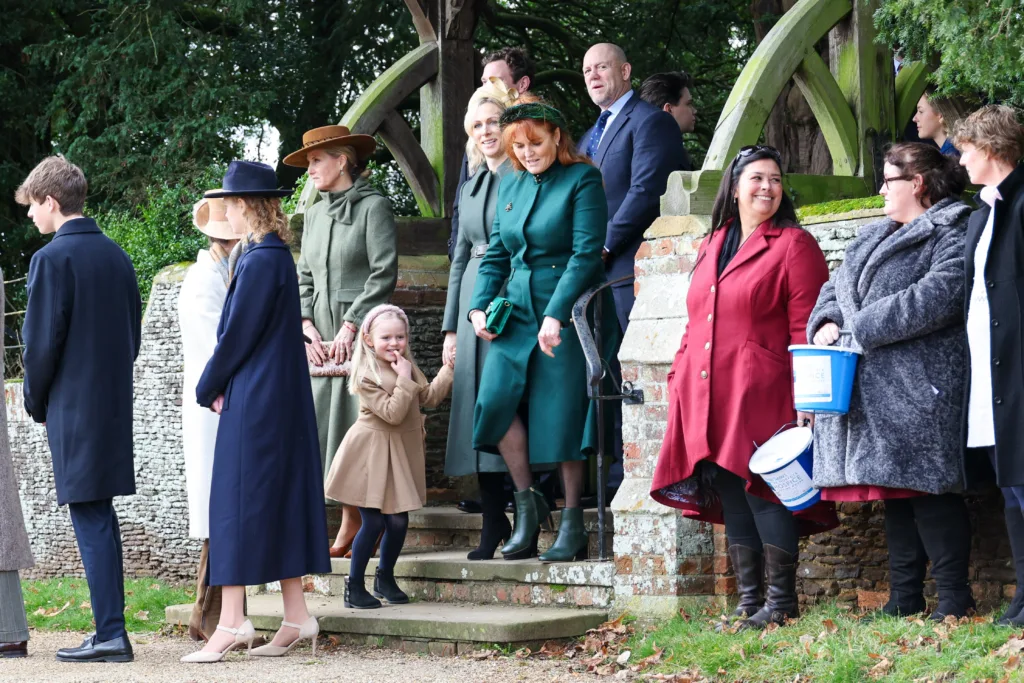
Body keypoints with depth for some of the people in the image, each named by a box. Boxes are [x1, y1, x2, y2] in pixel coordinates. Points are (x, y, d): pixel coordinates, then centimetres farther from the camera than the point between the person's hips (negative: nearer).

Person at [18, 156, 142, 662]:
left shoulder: (52, 259, -12)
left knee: (90, 519, -6)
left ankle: (110, 635, -8)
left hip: (73, 407, -7)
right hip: (115, 404, 7)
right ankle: (111, 632, 14)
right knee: (101, 516, 12)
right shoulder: (117, 256, 11)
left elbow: (42, 341, -13)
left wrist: (36, 403, 1)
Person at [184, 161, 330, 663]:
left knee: (239, 502, -6)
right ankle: (296, 616, 13)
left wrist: (209, 389, -2)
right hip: (283, 399, 9)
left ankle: (232, 621, -6)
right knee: (281, 501, 10)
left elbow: (237, 334, -16)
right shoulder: (277, 256, 12)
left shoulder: (260, 263, -17)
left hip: (252, 402, -9)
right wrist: (218, 386, 9)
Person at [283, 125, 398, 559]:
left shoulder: (372, 206, -4)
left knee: (358, 423, -7)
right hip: (321, 339, 7)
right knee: (323, 424, 1)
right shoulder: (315, 214, 17)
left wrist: (350, 328, -14)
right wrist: (307, 325, 3)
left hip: (360, 333, -7)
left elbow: (383, 274, -11)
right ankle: (350, 523, 5)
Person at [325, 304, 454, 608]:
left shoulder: (408, 367, 9)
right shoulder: (367, 376, -15)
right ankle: (354, 586, 5)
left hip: (402, 452, 7)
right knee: (374, 522, -6)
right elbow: (392, 413, -22)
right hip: (373, 454, -7)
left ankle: (385, 577, 27)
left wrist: (448, 371, 2)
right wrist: (405, 380, -21)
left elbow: (429, 398, 6)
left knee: (398, 521, 7)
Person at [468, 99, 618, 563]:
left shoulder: (582, 180, -6)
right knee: (496, 398, -12)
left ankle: (572, 526, 5)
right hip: (518, 312, 6)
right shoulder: (511, 187, 14)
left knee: (562, 413, -5)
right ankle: (527, 502, 5)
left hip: (568, 314, -5)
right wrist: (479, 306, 3)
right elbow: (496, 255, 19)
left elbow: (586, 253, -13)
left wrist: (557, 315, -21)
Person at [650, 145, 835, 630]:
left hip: (762, 398, -6)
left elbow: (805, 329, -8)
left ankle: (781, 601, 2)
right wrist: (681, 376, 14)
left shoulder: (794, 245, -1)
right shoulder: (712, 246, 19)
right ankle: (748, 602, 13)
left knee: (764, 493, -7)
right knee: (730, 498, 7)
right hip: (708, 401, 6)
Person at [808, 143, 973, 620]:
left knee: (928, 490, -10)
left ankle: (954, 598, -4)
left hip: (920, 390, -8)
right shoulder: (873, 238, 25)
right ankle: (904, 597, 13)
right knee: (894, 490, 9)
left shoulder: (951, 233, -5)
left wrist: (859, 327, -18)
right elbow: (835, 288, 25)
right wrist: (827, 322, 0)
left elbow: (939, 295, -20)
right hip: (872, 393, 9)